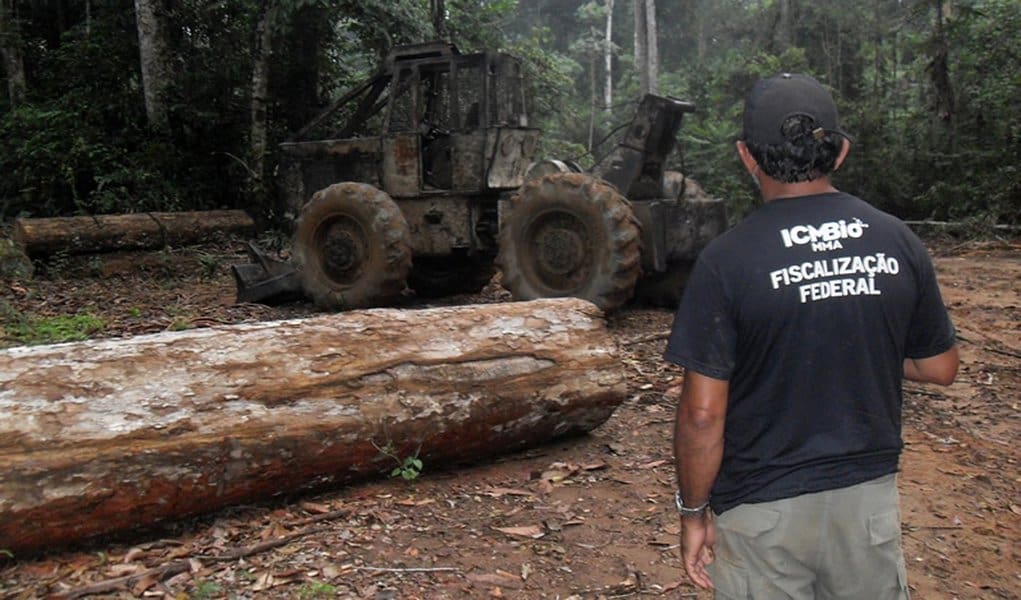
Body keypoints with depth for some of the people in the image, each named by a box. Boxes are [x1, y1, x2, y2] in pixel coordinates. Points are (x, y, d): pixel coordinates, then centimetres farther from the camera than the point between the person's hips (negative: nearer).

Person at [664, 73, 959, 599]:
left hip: (764, 509, -3)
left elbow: (703, 413, -16)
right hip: (869, 495, 4)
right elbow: (940, 369, 6)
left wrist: (693, 511, -3)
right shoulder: (898, 241, -5)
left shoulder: (727, 259, -17)